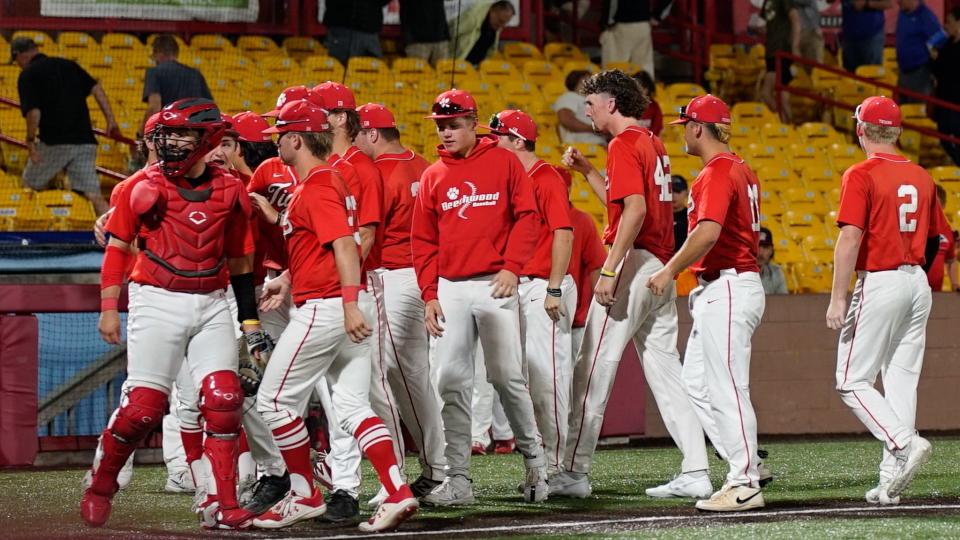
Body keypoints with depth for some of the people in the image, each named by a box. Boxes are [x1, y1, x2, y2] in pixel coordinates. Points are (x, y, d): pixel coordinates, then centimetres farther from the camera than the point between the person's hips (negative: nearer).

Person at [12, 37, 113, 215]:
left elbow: (33, 112, -13)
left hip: (54, 142, -5)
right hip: (85, 139, 5)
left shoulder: (27, 75, -1)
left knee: (31, 184, 18)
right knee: (93, 195, -1)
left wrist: (30, 140, -4)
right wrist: (110, 119, 7)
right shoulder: (68, 65, 17)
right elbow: (96, 88, 9)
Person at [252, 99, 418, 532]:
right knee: (352, 406, 5)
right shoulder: (328, 180, 18)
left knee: (274, 400, 0)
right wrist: (287, 280, 26)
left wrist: (350, 303, -31)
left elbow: (345, 245, -24)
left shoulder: (317, 186, -13)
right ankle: (397, 494, -7)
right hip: (343, 307, 10)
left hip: (325, 307, -10)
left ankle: (305, 495, 6)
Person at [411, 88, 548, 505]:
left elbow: (526, 217, -1)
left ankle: (533, 456, 15)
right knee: (451, 381, -1)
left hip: (495, 284, -3)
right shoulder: (432, 176, 11)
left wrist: (512, 267, -12)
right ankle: (458, 479, 1)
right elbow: (423, 240, 12)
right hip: (450, 289, 3)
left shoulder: (503, 162, 2)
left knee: (507, 376, -4)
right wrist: (429, 294, 4)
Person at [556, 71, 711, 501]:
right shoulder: (653, 144, 19)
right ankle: (695, 473, 3)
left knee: (593, 368, -6)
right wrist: (585, 170, 25)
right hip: (661, 265, 9)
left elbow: (634, 210, -20)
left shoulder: (624, 144, -9)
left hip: (633, 262, -9)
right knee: (665, 370, 8)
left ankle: (575, 473, -7)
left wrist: (609, 270, -22)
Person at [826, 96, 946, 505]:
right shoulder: (921, 177, 11)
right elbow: (936, 238, 15)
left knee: (852, 381, -1)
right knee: (901, 380, 7)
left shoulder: (861, 176, -9)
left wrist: (837, 299, -16)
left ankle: (904, 443, -19)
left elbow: (850, 239, -16)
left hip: (879, 284, -7)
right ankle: (891, 481, 6)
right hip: (917, 283, 7)